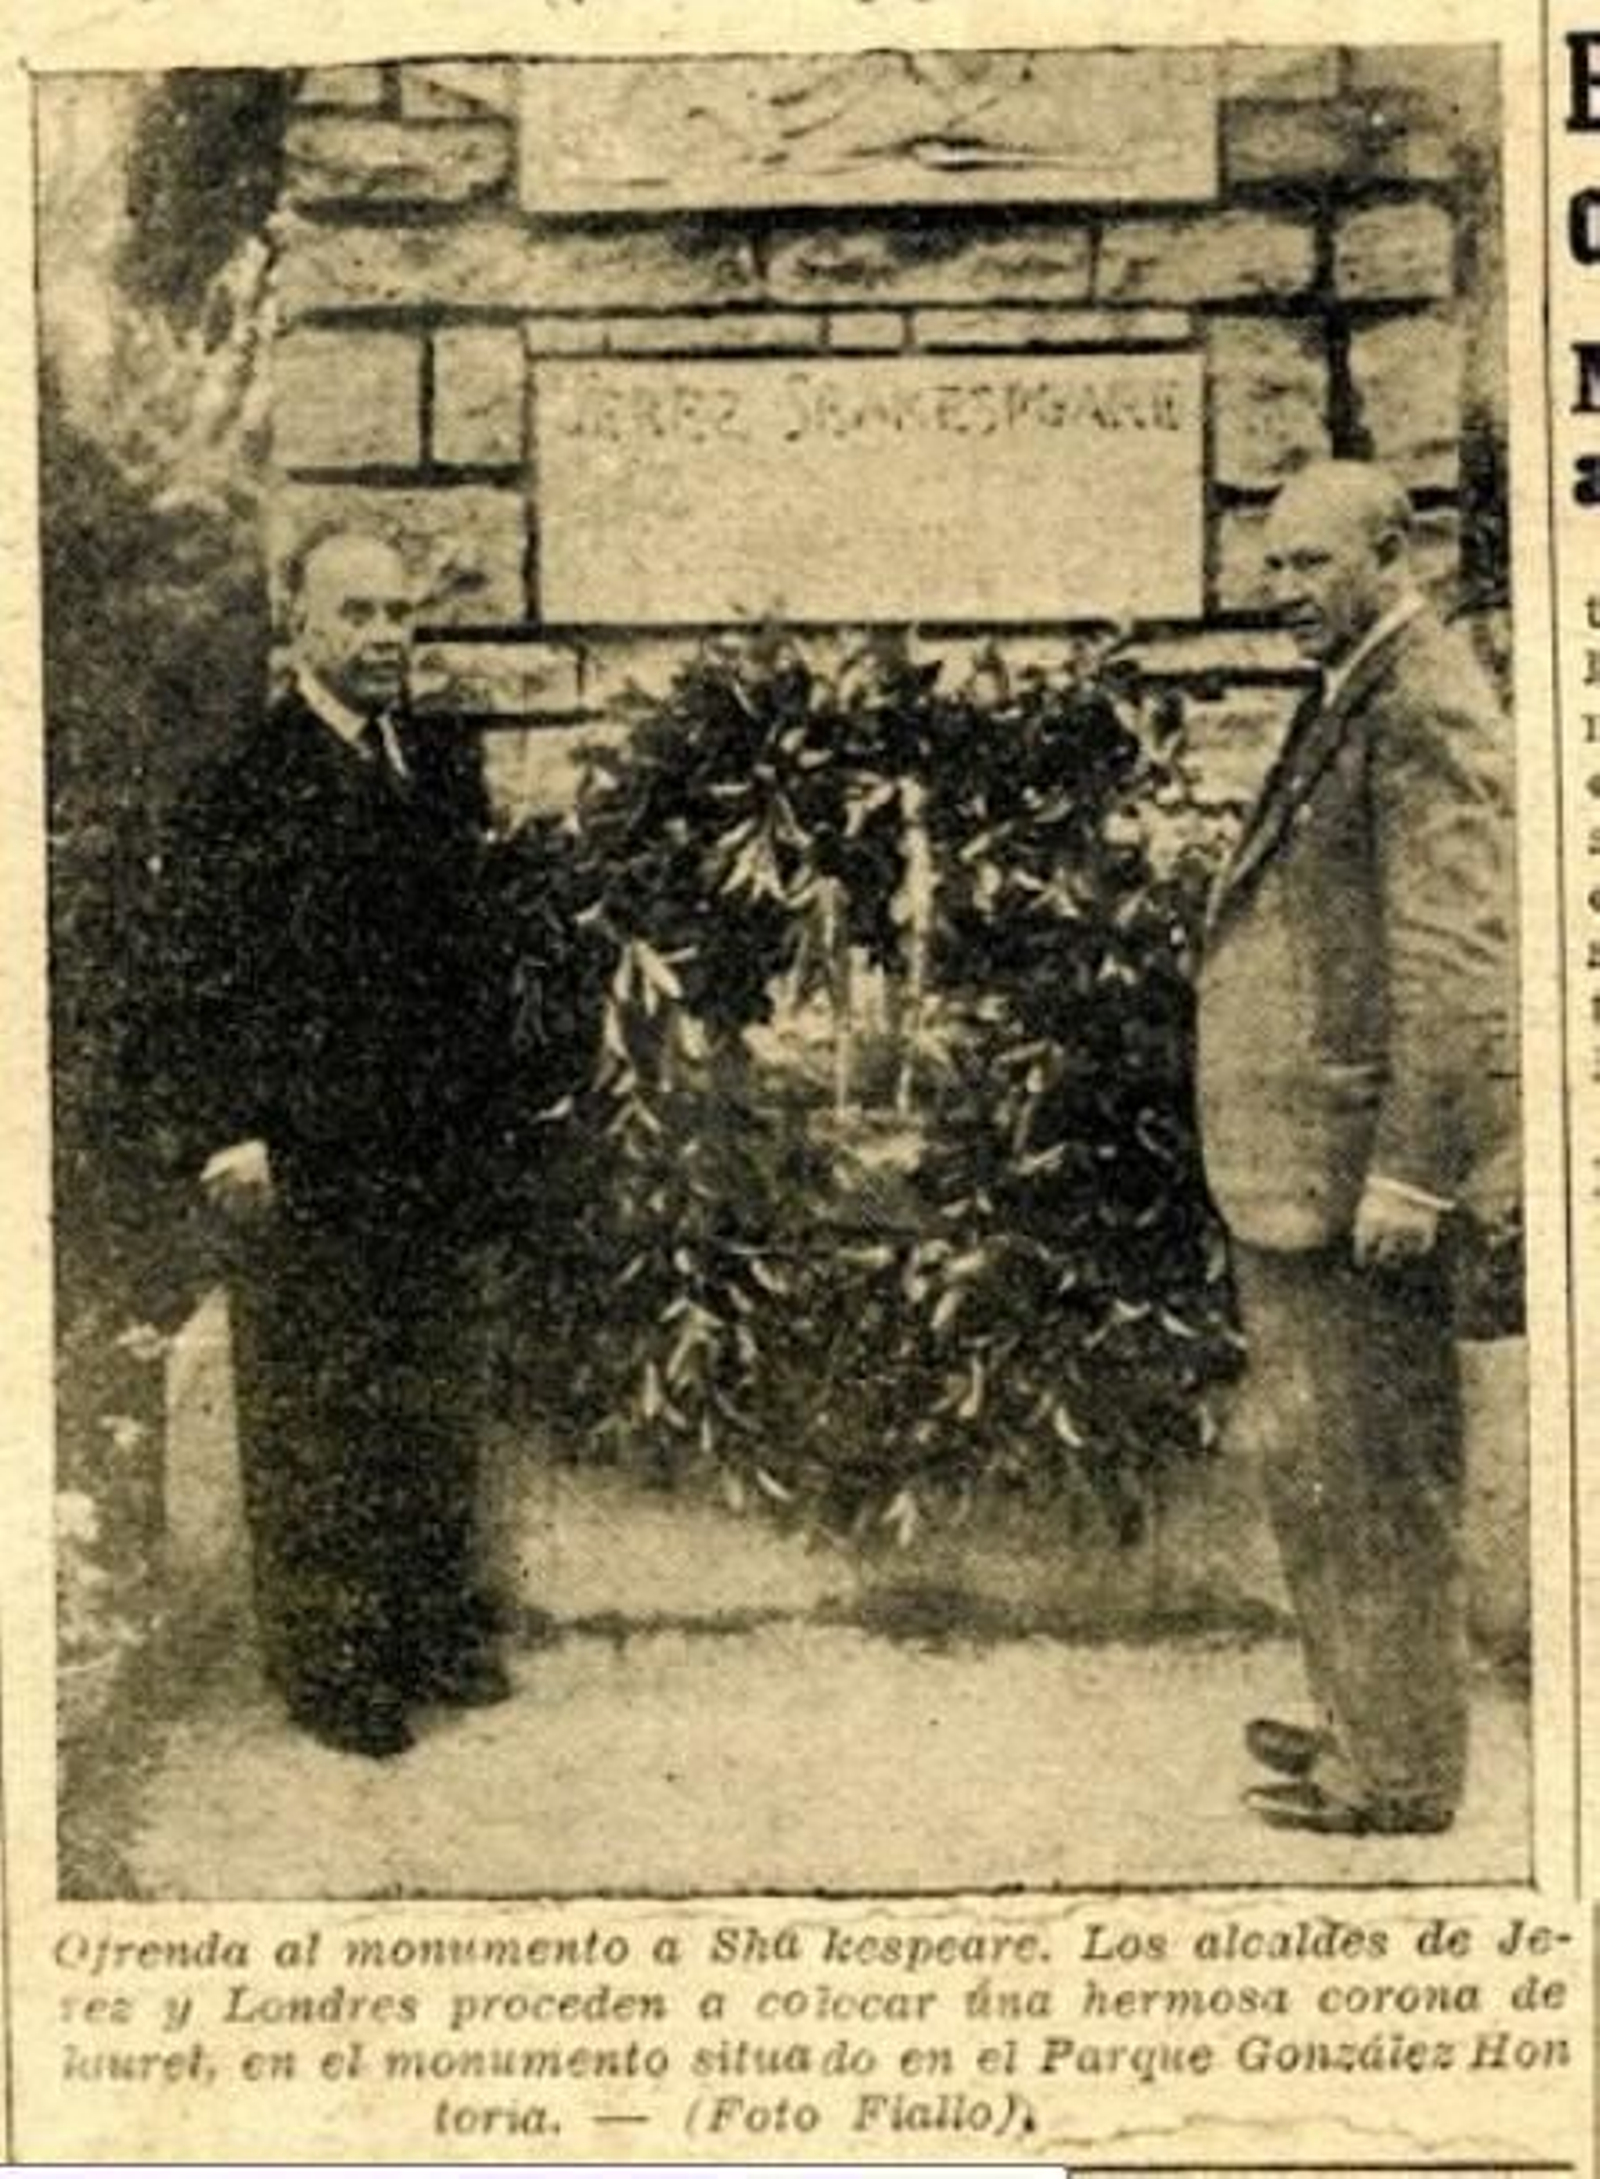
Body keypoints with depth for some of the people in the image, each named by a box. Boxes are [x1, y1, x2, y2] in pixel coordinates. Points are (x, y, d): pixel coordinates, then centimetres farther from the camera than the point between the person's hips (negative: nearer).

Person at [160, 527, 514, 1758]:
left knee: (437, 1401, 14)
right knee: (310, 1415, 2)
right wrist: (230, 1129, -19)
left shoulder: (443, 764, 11)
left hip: (435, 1149, 6)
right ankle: (328, 1664, 11)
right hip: (306, 1161, -6)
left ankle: (437, 1630, 27)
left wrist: (477, 1094, 10)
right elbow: (215, 974, -12)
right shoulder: (250, 784, -9)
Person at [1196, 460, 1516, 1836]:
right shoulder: (1352, 698, 16)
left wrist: (1408, 1170, -22)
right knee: (1318, 1459, 18)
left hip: (1364, 1158, -10)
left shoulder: (1427, 711, -16)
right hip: (1296, 1158, 10)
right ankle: (1366, 1719, 30)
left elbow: (1458, 963, -20)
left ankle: (1401, 1773, 8)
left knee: (1370, 1470, -2)